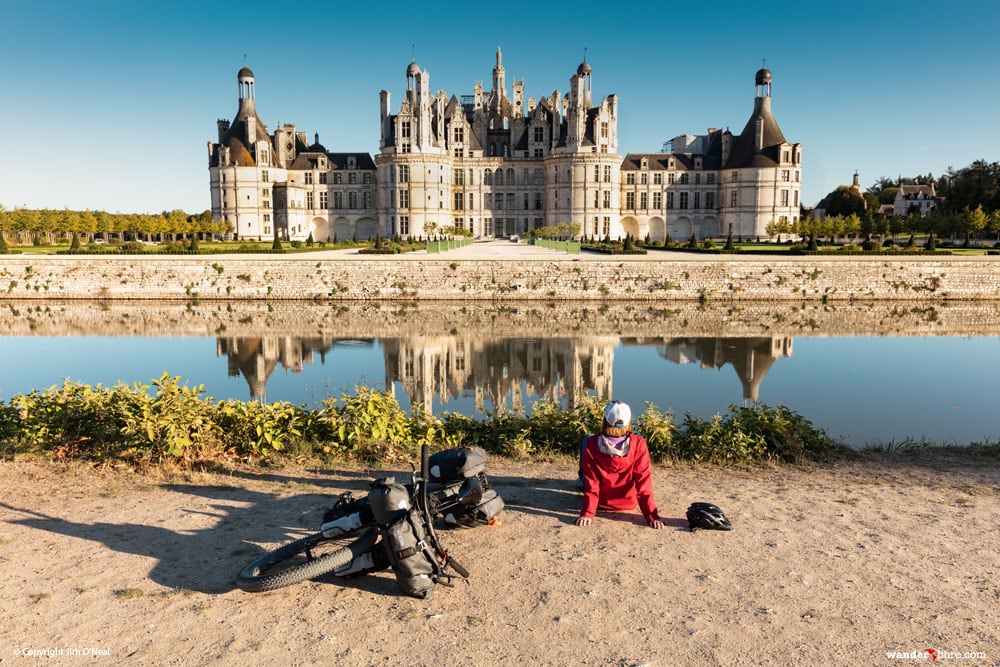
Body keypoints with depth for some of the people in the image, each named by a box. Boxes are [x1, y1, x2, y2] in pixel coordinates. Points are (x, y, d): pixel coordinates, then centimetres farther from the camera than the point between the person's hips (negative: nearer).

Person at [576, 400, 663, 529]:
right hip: (629, 504, 1)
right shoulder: (638, 444, -26)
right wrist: (652, 515, -18)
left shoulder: (592, 444, -27)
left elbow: (591, 483, -23)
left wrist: (587, 513, -17)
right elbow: (644, 482, -24)